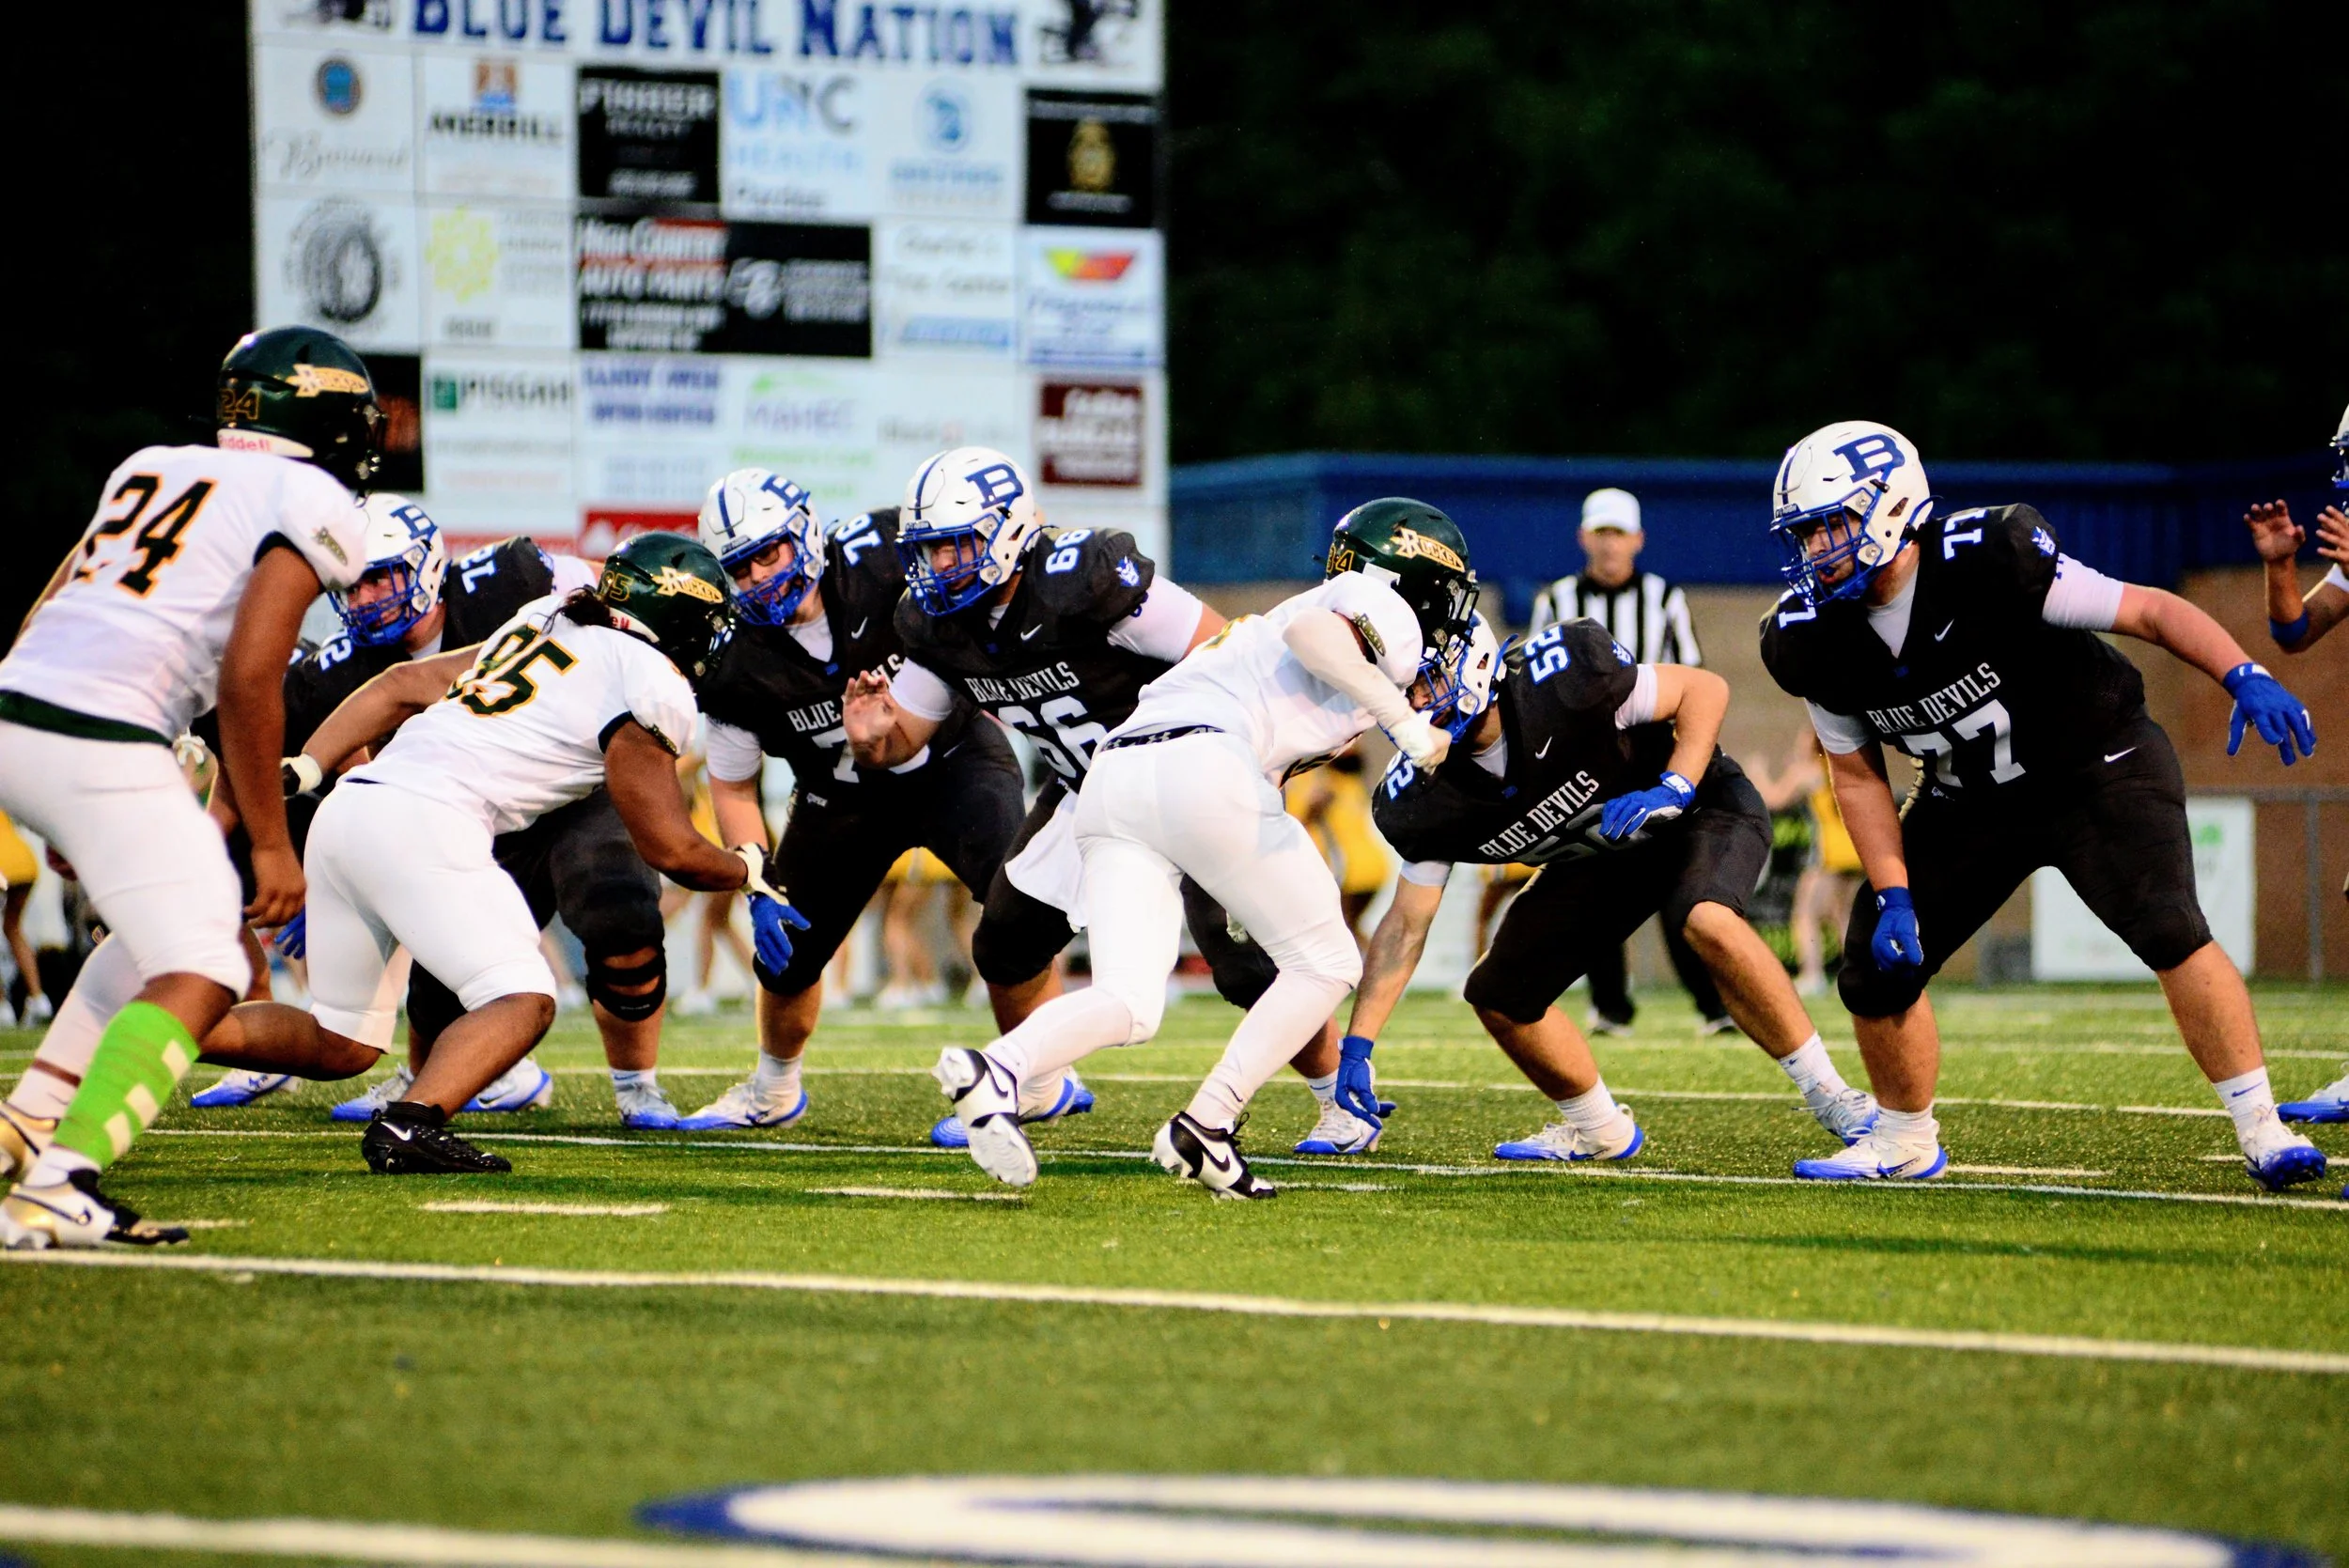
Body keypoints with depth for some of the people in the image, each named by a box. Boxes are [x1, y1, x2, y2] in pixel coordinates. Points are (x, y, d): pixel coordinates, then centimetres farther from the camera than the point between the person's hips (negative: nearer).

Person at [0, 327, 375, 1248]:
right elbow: (247, 677, -10)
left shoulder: (152, 469, 23)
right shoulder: (313, 506, 1)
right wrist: (270, 844, -3)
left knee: (164, 921, 25)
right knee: (200, 979, -8)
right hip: (99, 746, -8)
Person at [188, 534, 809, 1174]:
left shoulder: (545, 624, 25)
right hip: (424, 821, -8)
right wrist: (752, 871, 24)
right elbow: (671, 850, 5)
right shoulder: (651, 686, 0)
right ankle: (411, 1124, -33)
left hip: (346, 808, 8)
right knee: (523, 1000, -10)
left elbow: (401, 685, 23)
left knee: (341, 1042, 14)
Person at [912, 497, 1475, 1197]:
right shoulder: (1388, 614, 10)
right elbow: (1310, 632, -10)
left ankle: (996, 1067, -28)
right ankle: (1206, 1128, -4)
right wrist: (1405, 720, -12)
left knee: (1127, 1005, -1)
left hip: (1110, 779, 7)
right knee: (1326, 963, 9)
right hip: (1202, 766, -7)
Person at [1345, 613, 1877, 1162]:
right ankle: (1601, 1131, 24)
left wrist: (1674, 788, -35)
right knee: (1499, 995, 0)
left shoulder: (1559, 682, -33)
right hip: (1599, 857, 6)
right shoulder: (1423, 800, -18)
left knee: (1709, 922, -35)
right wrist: (1356, 1049, -13)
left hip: (1703, 807, -6)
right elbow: (1406, 924, -8)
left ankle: (1830, 1096, -23)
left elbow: (1706, 688, -21)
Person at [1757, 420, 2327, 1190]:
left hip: (2098, 765, -5)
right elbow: (1859, 777, 1)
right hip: (1970, 801, 5)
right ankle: (1905, 1140, 23)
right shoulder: (1814, 640, -12)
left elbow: (2149, 610, -22)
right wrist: (1894, 897, -8)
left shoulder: (1986, 563, -29)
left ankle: (2262, 1129, -17)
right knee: (1875, 968, -1)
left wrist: (2246, 678, -35)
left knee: (2168, 930, -25)